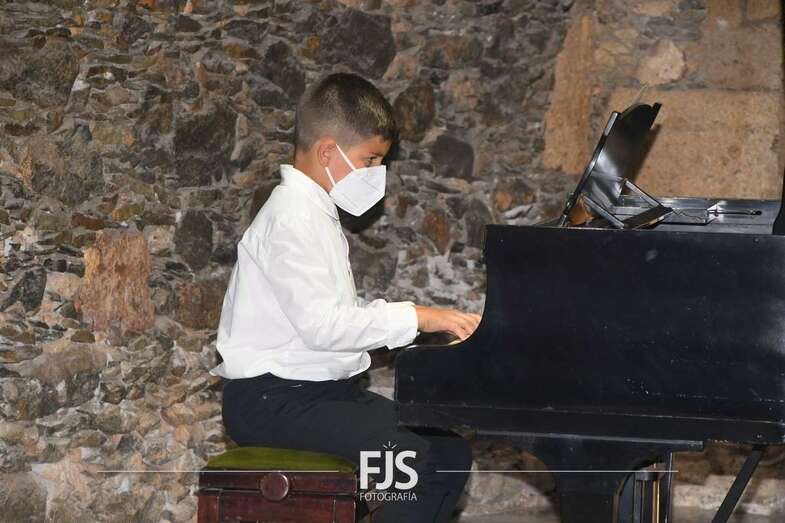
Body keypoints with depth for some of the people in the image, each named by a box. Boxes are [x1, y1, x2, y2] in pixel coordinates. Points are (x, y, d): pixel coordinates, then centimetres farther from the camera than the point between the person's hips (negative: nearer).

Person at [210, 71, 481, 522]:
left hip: (324, 390, 10)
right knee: (409, 457, -26)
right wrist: (415, 317, -19)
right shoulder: (292, 218, -15)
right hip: (273, 399, -10)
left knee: (451, 452, 3)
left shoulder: (316, 213, 18)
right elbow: (320, 325, -24)